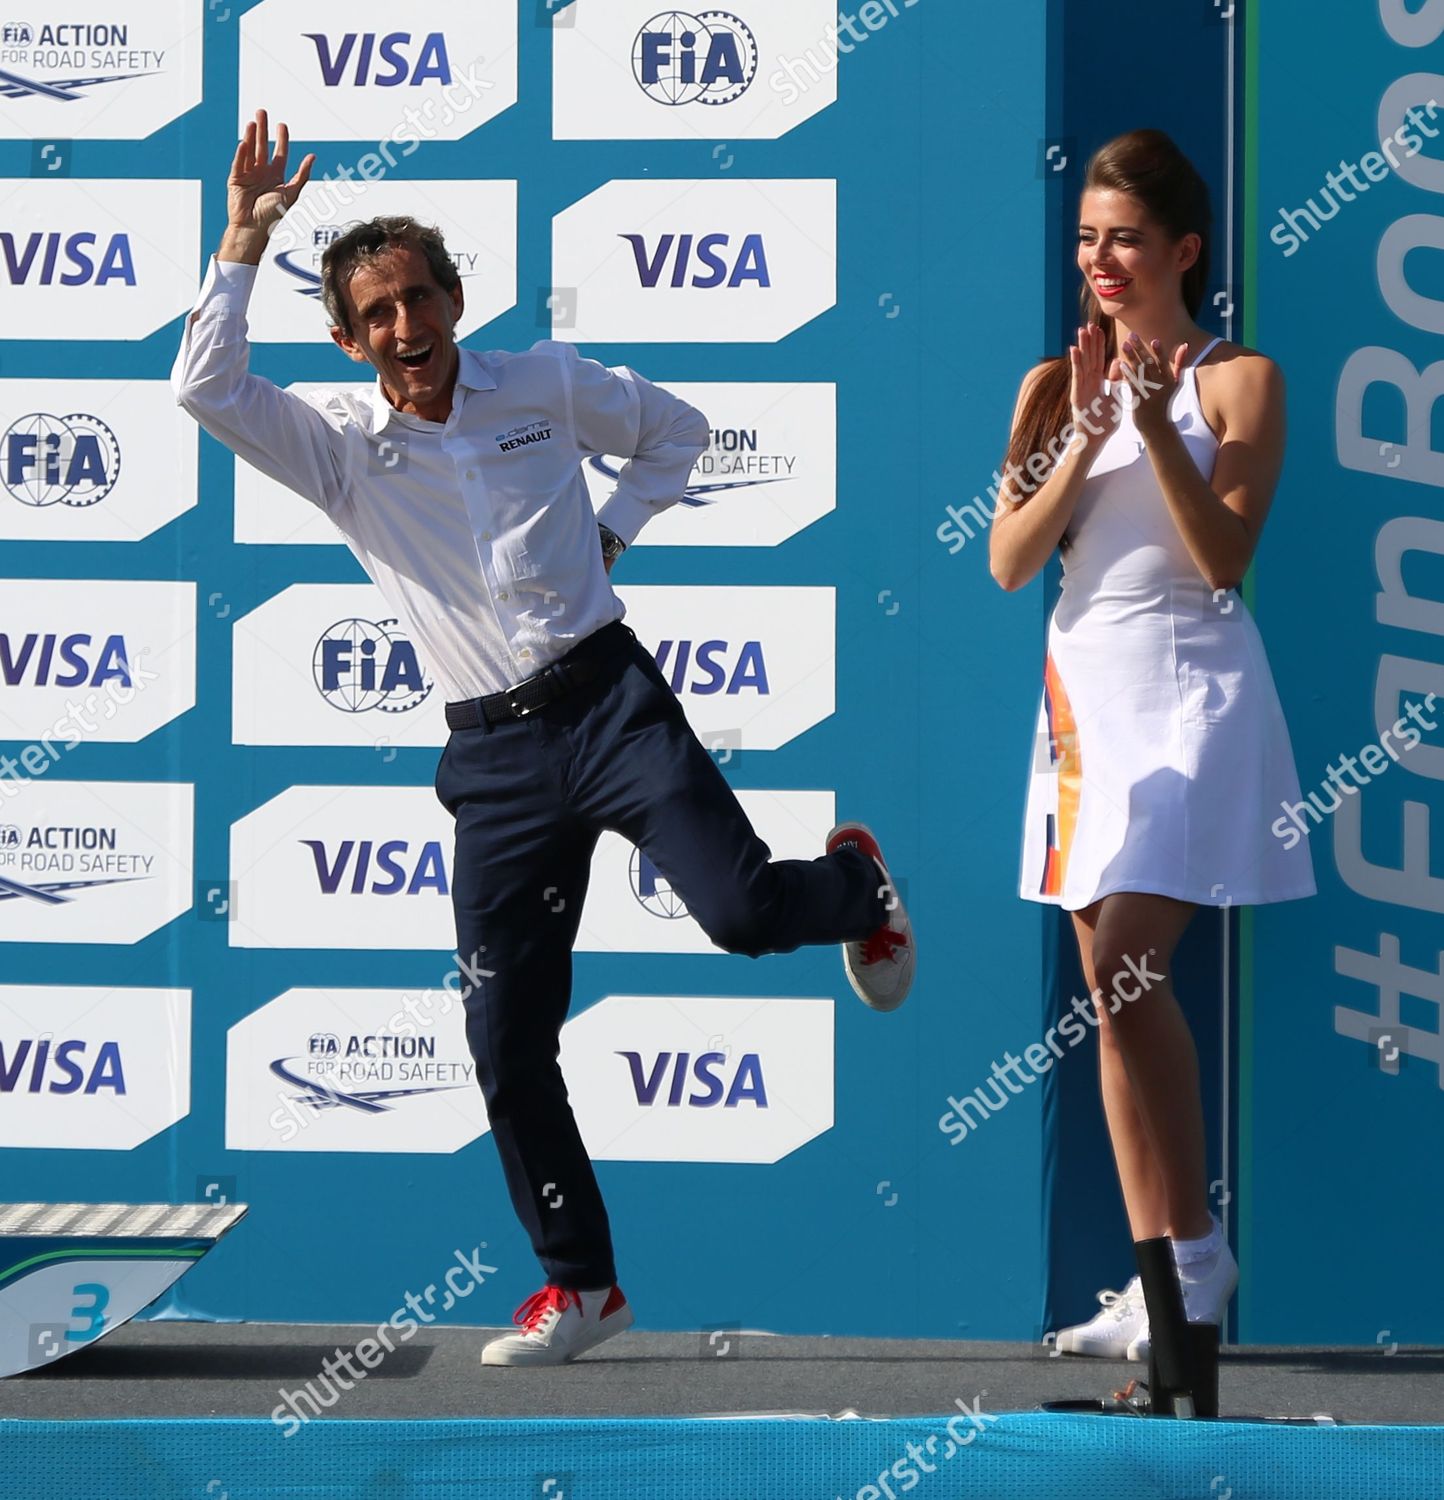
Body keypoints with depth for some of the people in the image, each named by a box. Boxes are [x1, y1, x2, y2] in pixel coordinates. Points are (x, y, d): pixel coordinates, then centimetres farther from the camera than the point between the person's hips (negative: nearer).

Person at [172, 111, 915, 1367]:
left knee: (742, 909, -21)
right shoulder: (338, 443, 2)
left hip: (607, 700, -2)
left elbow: (678, 429, 19)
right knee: (506, 1045, -1)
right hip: (495, 755, 2)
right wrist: (246, 237, -14)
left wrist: (611, 535, 6)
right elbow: (206, 388, -14)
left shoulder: (546, 385, 3)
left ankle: (853, 883, 17)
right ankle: (581, 1283, 14)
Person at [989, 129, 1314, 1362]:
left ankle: (1195, 1251, -11)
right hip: (1085, 690, 6)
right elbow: (1008, 561, 0)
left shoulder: (1239, 380, -2)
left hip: (1190, 687, -6)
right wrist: (1084, 434, -10)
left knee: (1126, 965, -19)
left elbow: (1224, 555, -12)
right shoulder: (1055, 385, 10)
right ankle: (1162, 1277, 10)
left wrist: (1156, 424, -19)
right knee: (1115, 987, 5)